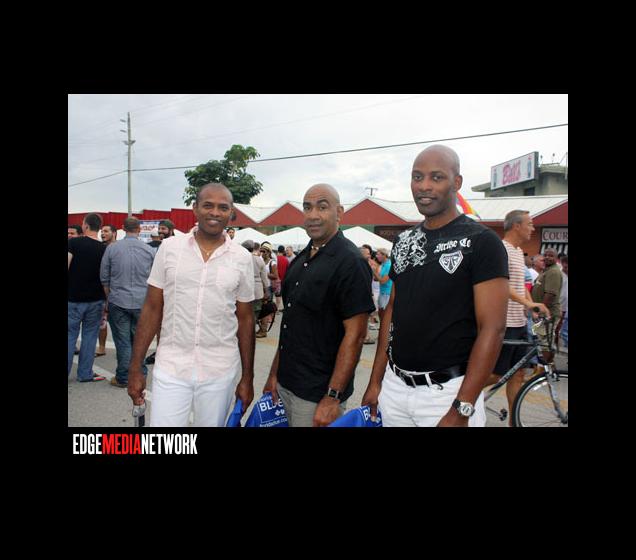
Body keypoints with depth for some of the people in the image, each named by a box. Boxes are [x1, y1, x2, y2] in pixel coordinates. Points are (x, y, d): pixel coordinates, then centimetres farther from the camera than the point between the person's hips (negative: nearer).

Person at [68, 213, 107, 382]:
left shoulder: (73, 242, -9)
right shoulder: (104, 249, 1)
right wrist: (106, 299, 12)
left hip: (74, 298, -2)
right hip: (96, 299, 2)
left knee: (71, 335, 8)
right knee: (90, 335, 9)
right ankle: (85, 374, 14)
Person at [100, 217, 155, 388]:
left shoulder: (112, 248, -4)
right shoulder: (149, 250, -2)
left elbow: (104, 277, 3)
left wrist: (109, 297, 16)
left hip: (118, 301, -1)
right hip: (142, 302, 1)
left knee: (122, 340, 5)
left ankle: (123, 378, 12)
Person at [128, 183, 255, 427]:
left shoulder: (242, 258, -1)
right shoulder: (169, 248, -2)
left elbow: (245, 319, 4)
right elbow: (152, 309, 2)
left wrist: (247, 377, 4)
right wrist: (135, 367, 0)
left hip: (220, 371, 1)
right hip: (171, 368, 0)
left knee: (212, 423, 14)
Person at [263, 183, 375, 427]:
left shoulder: (350, 263, -15)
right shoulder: (299, 260, 8)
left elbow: (354, 335, -18)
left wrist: (333, 398, -20)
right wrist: (274, 372, 11)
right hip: (285, 384, 7)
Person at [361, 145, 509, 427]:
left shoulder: (481, 242, -11)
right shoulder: (404, 241, 6)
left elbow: (492, 329, -15)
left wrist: (461, 411, -18)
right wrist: (375, 381, 8)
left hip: (447, 391, -5)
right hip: (394, 385, 6)